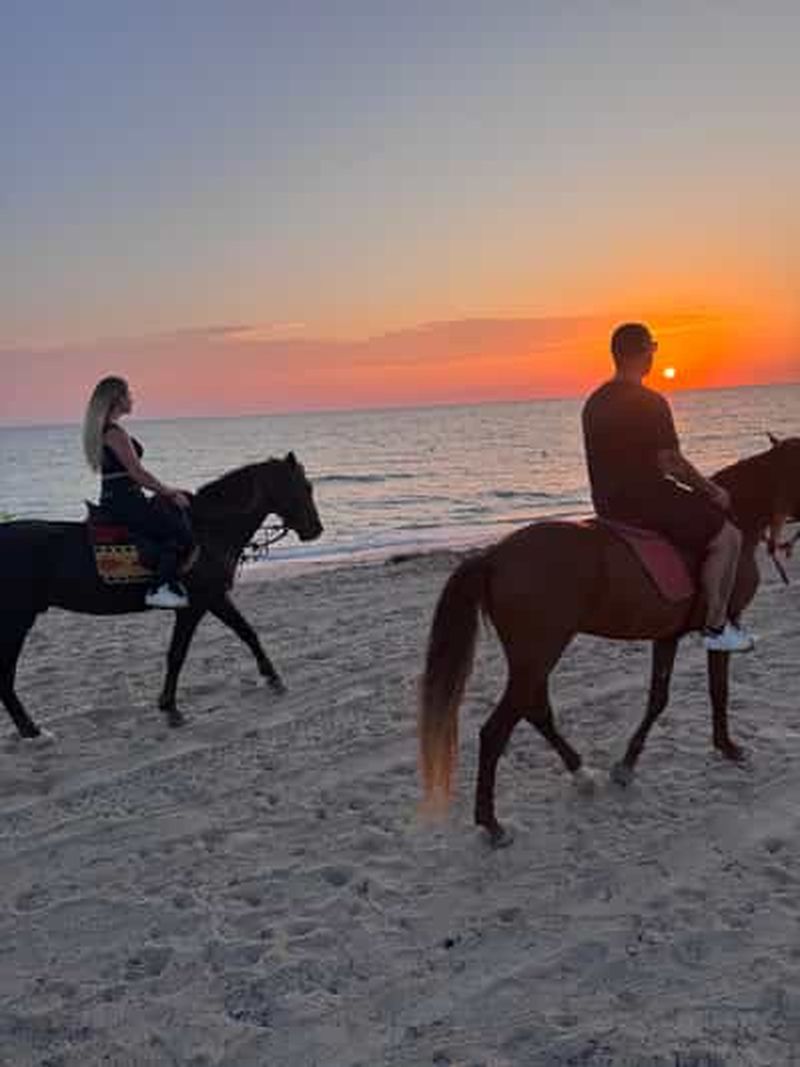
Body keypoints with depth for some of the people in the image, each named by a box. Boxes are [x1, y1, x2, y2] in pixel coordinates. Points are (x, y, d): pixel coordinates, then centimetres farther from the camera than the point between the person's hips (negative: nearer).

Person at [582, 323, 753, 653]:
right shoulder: (650, 402, -16)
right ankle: (716, 627, 2)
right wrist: (713, 491, -3)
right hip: (645, 500, -9)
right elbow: (670, 462, -17)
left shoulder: (594, 402, 10)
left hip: (607, 504, 9)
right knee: (727, 536, 0)